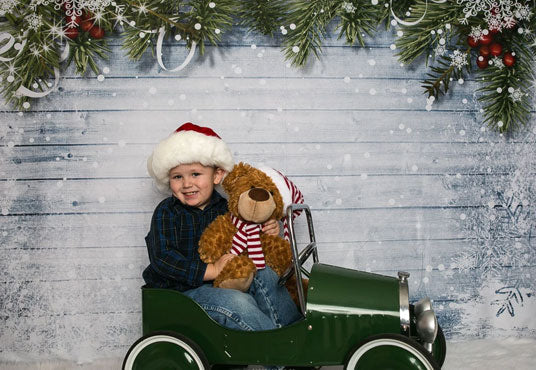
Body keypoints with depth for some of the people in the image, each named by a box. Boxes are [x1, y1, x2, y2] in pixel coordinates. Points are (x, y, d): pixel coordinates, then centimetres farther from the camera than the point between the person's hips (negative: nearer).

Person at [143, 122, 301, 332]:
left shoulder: (225, 207, 6)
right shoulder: (167, 212, -7)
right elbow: (162, 258, -19)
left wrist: (268, 231, -6)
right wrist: (210, 270, -25)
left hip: (223, 281, 5)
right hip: (183, 289, -5)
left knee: (265, 276, -15)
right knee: (238, 304, -28)